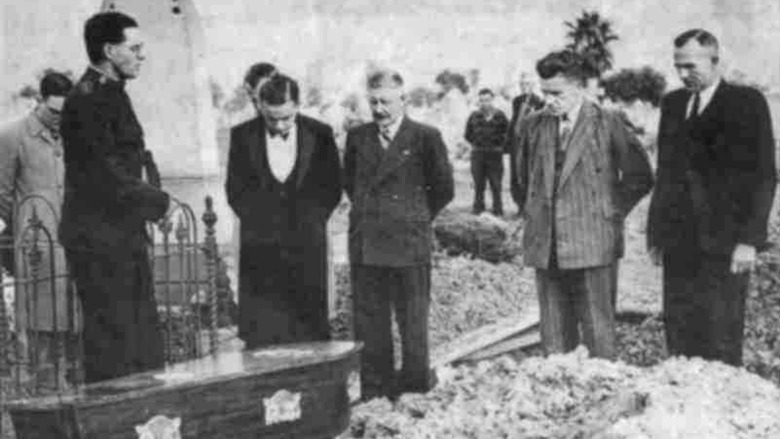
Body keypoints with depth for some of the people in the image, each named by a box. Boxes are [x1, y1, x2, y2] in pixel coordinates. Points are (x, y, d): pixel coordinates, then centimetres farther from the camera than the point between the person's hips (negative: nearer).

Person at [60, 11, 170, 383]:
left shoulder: (112, 94, 15)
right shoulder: (86, 100, -16)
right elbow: (106, 176, -21)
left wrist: (151, 194, 0)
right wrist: (157, 200, -9)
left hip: (125, 235, 10)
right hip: (99, 240, -10)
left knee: (145, 347, 13)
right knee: (113, 347, -4)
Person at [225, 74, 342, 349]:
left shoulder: (320, 135, 0)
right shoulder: (242, 136, 1)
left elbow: (331, 188, 8)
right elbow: (235, 190, 8)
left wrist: (311, 224, -1)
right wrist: (258, 224, -1)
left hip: (306, 246, 0)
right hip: (260, 249, 0)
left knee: (309, 332, 0)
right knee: (260, 336, -3)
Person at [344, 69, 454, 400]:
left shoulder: (425, 137, -3)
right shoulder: (357, 137, 9)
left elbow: (443, 189, 3)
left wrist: (416, 219, 6)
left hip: (409, 245, -3)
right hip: (364, 245, 4)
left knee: (412, 320, 5)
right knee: (368, 323, 7)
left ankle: (416, 383, 17)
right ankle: (373, 388, 16)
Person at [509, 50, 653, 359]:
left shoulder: (607, 125, -2)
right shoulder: (531, 128, 9)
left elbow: (639, 177, 3)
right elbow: (519, 180, 23)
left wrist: (612, 213, 1)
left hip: (592, 248, -4)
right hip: (544, 248, 4)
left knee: (598, 332, -1)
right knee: (553, 338, 7)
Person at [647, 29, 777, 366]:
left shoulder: (747, 103, -1)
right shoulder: (672, 104, 15)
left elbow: (763, 176, -5)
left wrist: (749, 240, -12)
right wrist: (656, 233, 12)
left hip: (725, 244, -5)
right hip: (678, 243, 5)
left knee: (721, 342, -5)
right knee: (678, 336, 3)